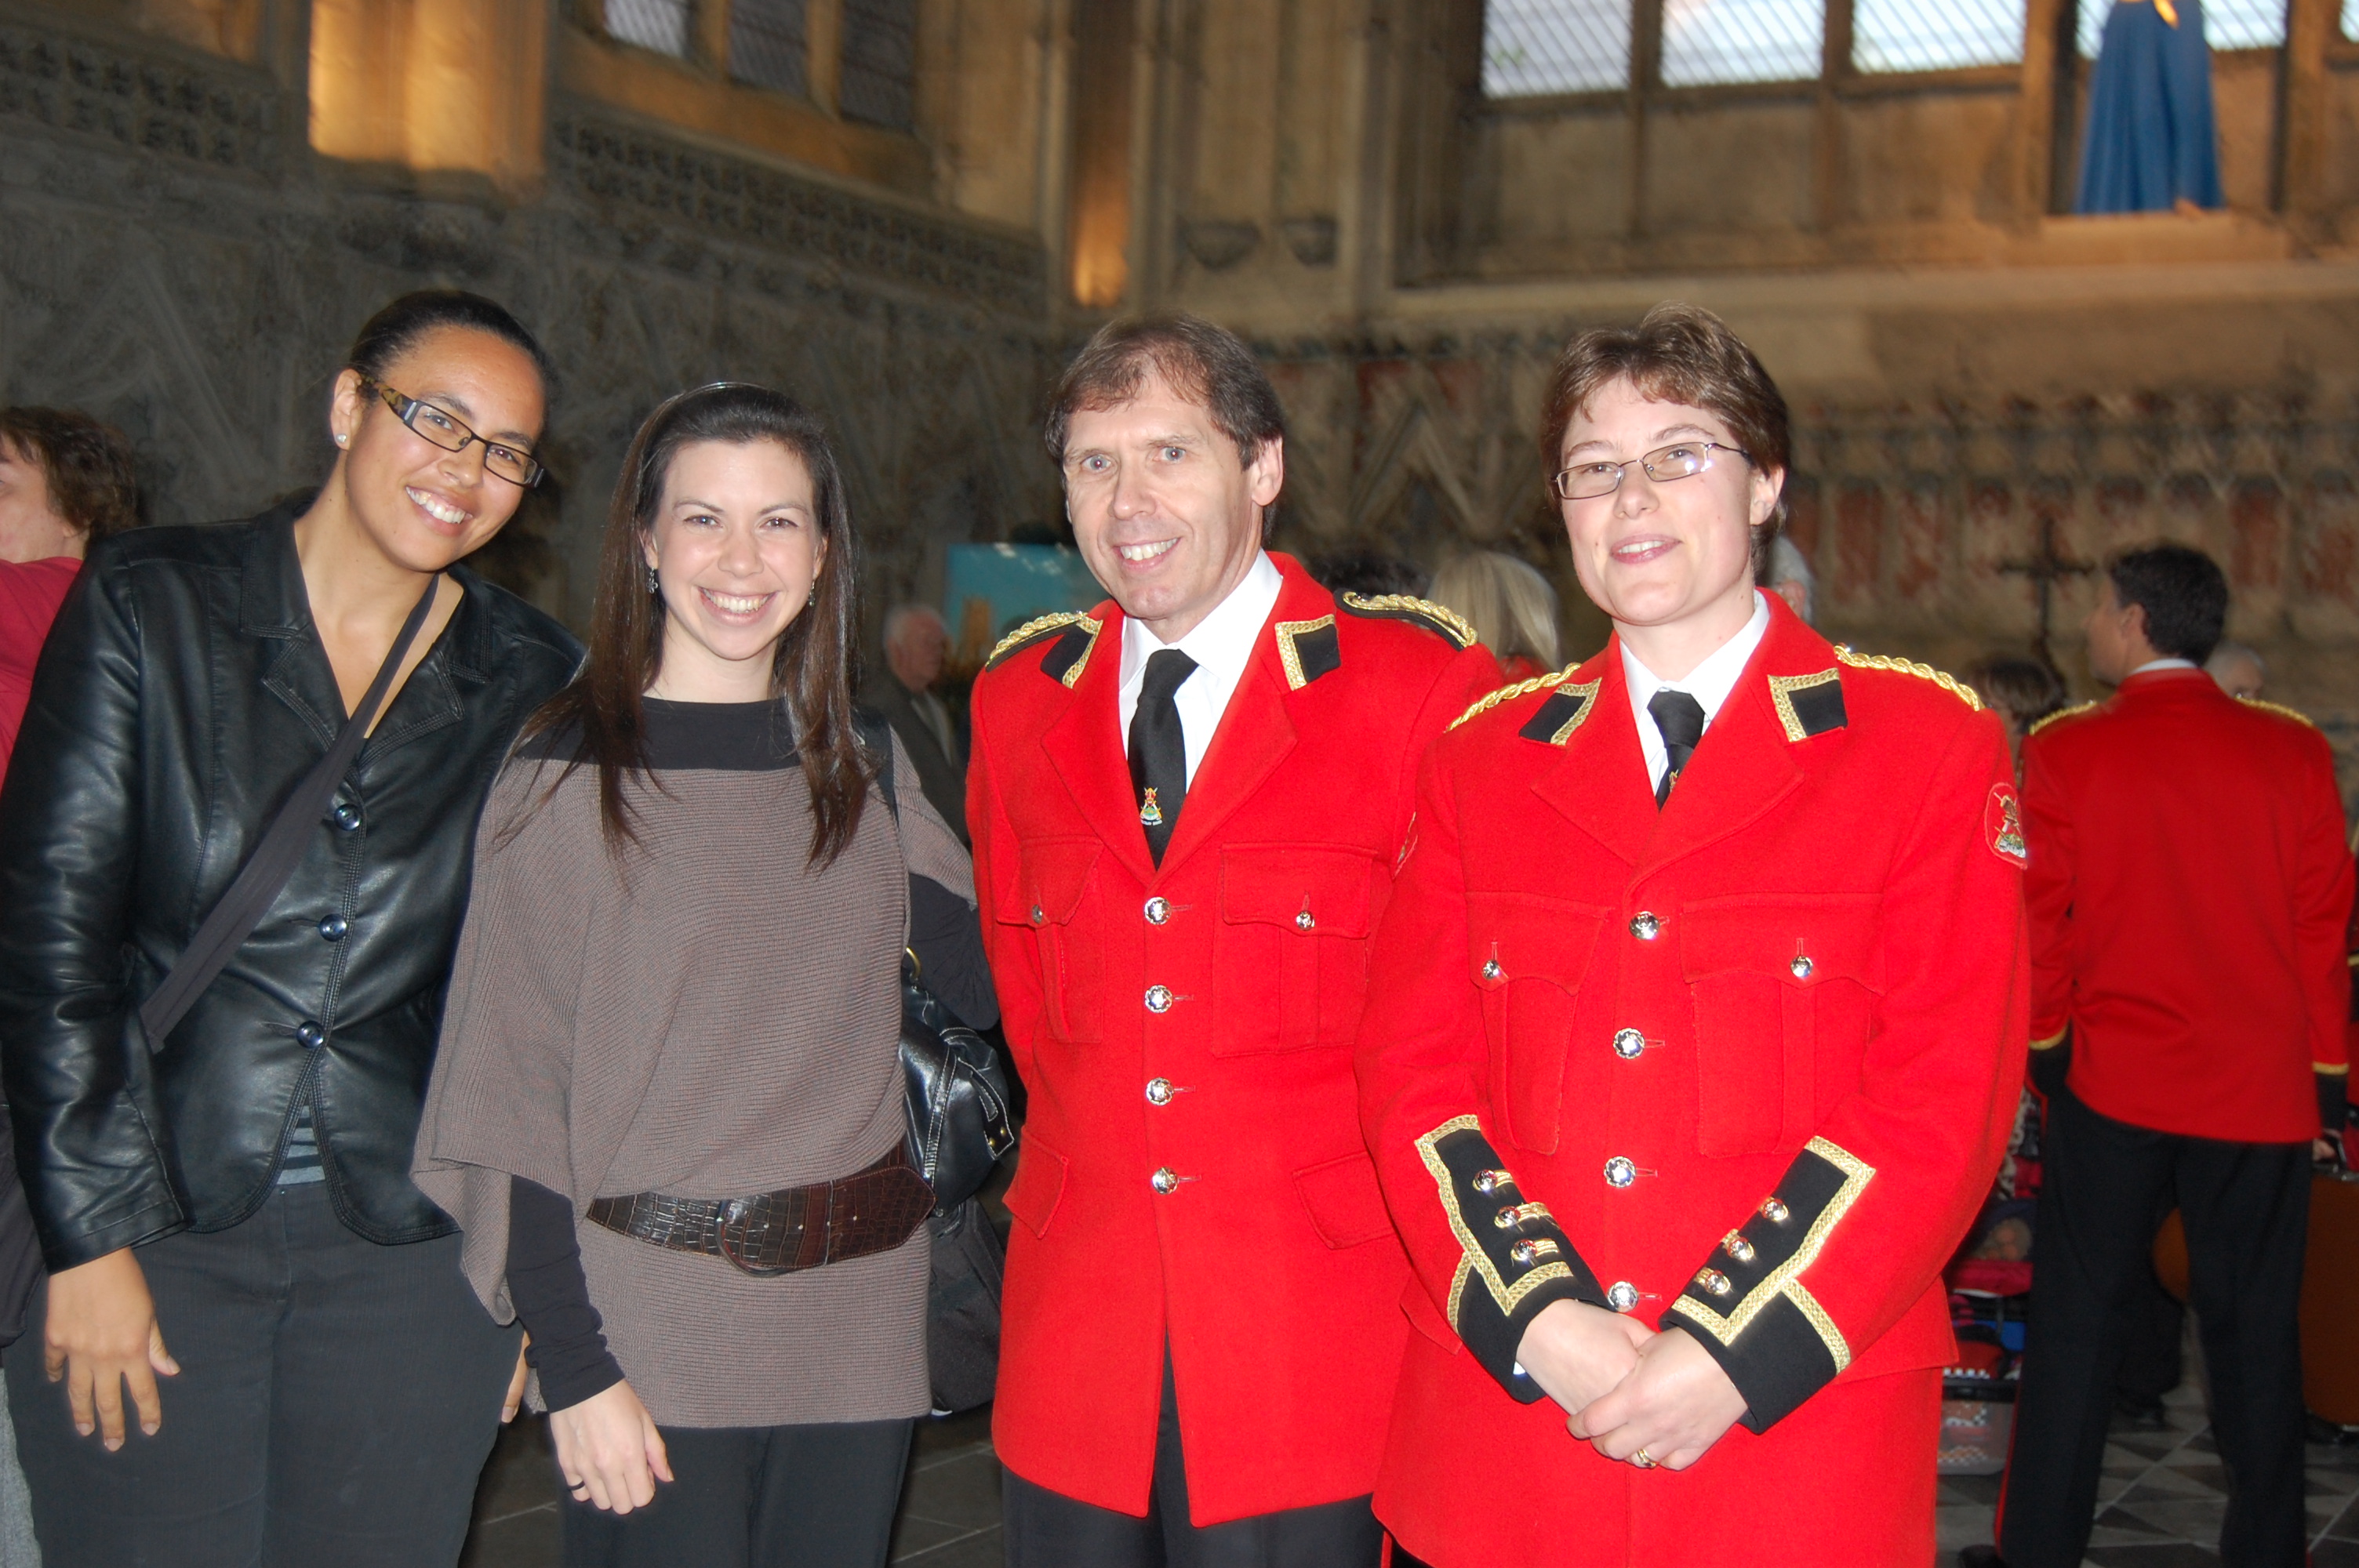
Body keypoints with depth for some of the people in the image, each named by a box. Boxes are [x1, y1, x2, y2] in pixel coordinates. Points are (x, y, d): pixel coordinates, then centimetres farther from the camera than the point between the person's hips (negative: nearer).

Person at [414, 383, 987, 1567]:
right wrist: (574, 1368, -11)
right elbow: (517, 1091, -7)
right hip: (652, 1329, -4)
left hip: (858, 1322, 4)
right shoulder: (568, 778, -5)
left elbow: (992, 985, 11)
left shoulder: (863, 769, 8)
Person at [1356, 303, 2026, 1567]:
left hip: (1796, 1437, -2)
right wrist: (1543, 1322, -12)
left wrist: (1730, 1354, -15)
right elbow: (1412, 1071, 2)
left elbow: (1942, 1097, -7)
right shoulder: (1483, 759, 8)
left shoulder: (1931, 748, 0)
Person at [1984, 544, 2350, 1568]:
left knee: (2079, 1318, 7)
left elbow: (2039, 917, -1)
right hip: (2264, 1090, 1)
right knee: (2256, 1330, 10)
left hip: (2112, 1079, -1)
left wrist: (2047, 1040, 13)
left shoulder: (2067, 751, -6)